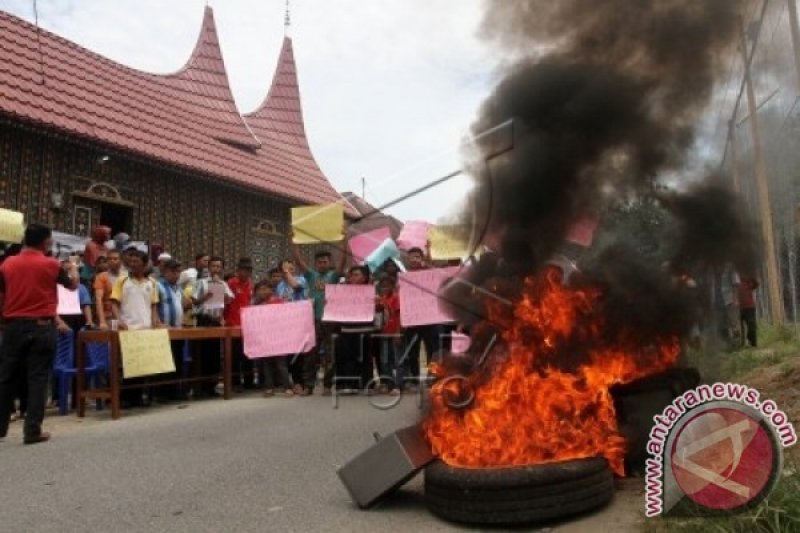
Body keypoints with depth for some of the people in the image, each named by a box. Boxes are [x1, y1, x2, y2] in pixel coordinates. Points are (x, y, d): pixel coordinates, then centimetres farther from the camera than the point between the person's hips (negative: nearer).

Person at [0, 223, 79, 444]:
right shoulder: (51, 264, -5)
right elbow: (73, 285, 11)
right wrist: (73, 268, 30)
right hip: (42, 327, -3)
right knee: (38, 378, 2)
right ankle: (33, 430, 3)